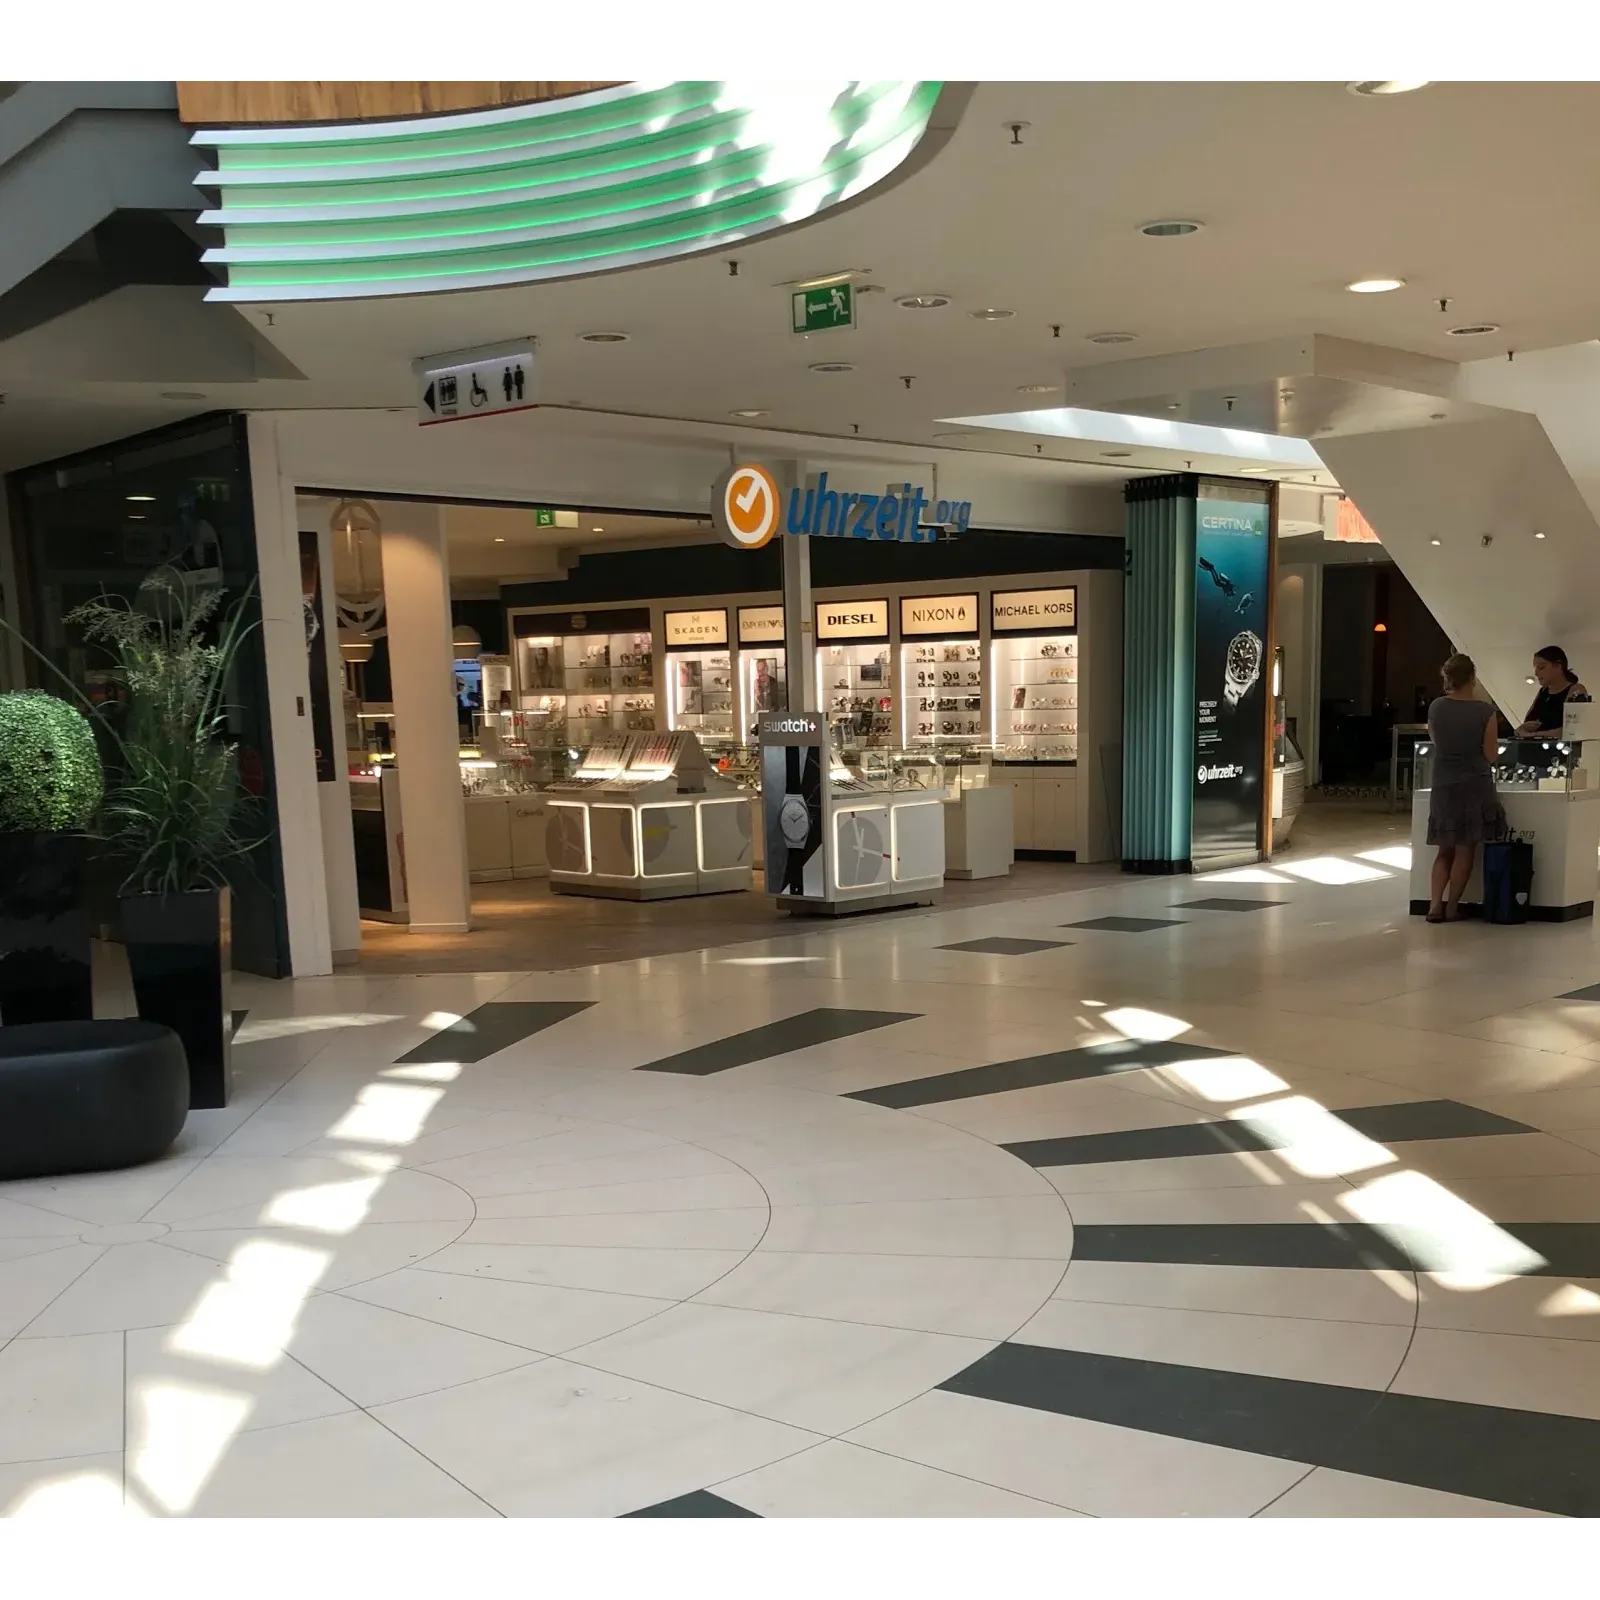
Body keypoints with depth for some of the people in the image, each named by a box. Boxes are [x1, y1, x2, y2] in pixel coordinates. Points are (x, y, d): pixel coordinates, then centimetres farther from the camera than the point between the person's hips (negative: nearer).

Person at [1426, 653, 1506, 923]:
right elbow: (1491, 755, -7)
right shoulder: (1485, 712, -12)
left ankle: (1435, 904, 1)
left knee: (1445, 850, 13)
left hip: (1443, 786, 3)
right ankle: (1452, 908, 7)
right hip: (1475, 786, -3)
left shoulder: (1435, 708, -3)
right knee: (1465, 850, 6)